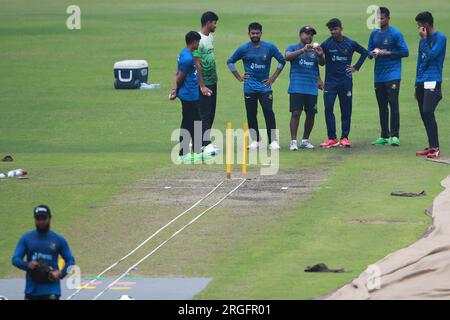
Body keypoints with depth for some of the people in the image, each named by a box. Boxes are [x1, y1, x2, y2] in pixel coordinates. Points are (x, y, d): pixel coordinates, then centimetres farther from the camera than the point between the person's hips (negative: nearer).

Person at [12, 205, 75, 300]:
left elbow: (70, 261, 6)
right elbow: (15, 259, 1)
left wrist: (60, 273, -12)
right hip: (32, 290, 3)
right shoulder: (26, 238, 5)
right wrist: (27, 265, -20)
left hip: (51, 290, -3)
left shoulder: (59, 240, 2)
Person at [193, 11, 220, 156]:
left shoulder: (210, 37, 11)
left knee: (211, 113, 10)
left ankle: (205, 142, 15)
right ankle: (206, 144, -10)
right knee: (204, 114, -8)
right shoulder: (199, 40, -17)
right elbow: (197, 65, -19)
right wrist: (202, 86, -20)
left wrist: (214, 80, 18)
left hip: (213, 82, 9)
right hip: (204, 83, -9)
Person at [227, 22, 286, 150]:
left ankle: (273, 141, -11)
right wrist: (239, 77, 6)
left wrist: (273, 77, 3)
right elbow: (230, 62, 13)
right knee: (251, 114, 5)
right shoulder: (243, 49, 2)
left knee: (269, 112, -12)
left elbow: (282, 61, 9)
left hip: (265, 86, -1)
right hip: (249, 87, 1)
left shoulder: (269, 47, 1)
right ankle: (255, 141, 15)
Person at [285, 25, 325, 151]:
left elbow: (322, 63, -1)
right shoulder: (293, 48, 6)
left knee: (311, 114, 4)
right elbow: (287, 57, -15)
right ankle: (293, 141, -12)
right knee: (296, 113, -11)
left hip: (312, 88, 4)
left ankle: (305, 140, 15)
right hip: (296, 87, -4)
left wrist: (320, 55, -24)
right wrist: (303, 50, -28)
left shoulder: (314, 50, 14)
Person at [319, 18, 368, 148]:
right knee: (328, 109, -8)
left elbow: (364, 52, 13)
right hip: (330, 81, -1)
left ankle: (344, 138, 11)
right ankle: (332, 138, -2)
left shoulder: (350, 43, 0)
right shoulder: (326, 44, -5)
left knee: (346, 110, 4)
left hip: (346, 81, 1)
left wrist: (356, 67, 7)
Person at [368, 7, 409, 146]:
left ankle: (395, 135, -13)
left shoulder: (395, 34, -6)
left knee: (393, 104, -12)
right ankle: (384, 136, 14)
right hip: (378, 76, 6)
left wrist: (387, 53, -15)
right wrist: (372, 54, -7)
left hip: (392, 75, -6)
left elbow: (405, 52, -8)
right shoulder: (374, 34, 12)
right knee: (382, 106, 9)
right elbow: (369, 53, 16)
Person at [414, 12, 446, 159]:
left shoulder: (440, 38, -6)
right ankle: (431, 146, 11)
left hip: (433, 81, -8)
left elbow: (431, 55, -18)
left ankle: (435, 148, -18)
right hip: (421, 82, 8)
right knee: (424, 114, 6)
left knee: (427, 112, -18)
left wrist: (423, 39, -11)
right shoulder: (423, 39, 18)